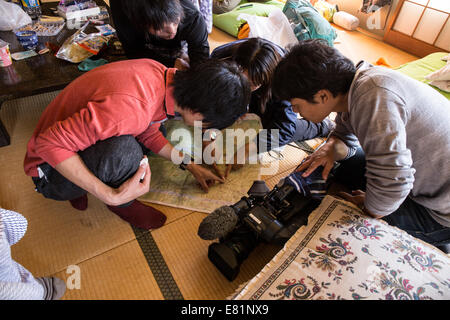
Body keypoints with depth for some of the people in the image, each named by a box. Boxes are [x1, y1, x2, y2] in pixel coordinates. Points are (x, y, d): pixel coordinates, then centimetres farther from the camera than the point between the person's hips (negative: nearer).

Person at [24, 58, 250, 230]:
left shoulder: (161, 75, -10)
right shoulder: (130, 106, -38)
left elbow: (148, 133, 5)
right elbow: (49, 143, -32)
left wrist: (189, 165, 9)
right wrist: (112, 196, -32)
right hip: (51, 169, -8)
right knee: (125, 150, -34)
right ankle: (121, 204, 1)